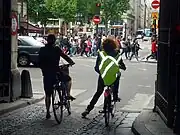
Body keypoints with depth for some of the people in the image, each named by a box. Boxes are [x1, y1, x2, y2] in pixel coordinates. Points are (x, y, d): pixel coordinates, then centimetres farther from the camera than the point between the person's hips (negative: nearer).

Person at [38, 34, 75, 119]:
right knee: (68, 79, 27)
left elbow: (39, 62, 7)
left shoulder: (42, 50, 4)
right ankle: (68, 95, 17)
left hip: (46, 74, 4)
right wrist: (71, 62, 10)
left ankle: (47, 112, 13)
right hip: (55, 72, -3)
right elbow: (65, 56, -7)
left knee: (48, 94, 12)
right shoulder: (56, 49, -8)